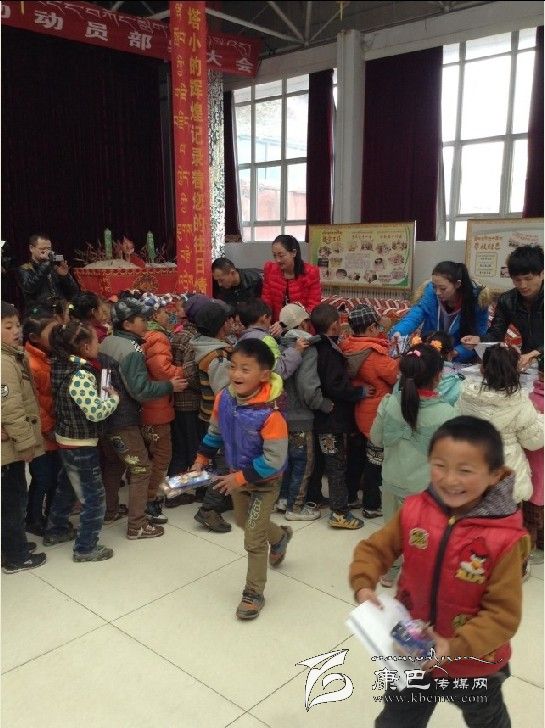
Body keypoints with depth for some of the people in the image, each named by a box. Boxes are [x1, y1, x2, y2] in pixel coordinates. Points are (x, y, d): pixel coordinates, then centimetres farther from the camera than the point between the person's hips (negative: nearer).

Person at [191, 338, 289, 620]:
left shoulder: (270, 414, -35)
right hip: (236, 474, 7)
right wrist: (202, 459, 1)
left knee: (253, 539, 0)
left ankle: (253, 593, 23)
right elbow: (215, 432, 4)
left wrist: (241, 478, -25)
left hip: (264, 481, -7)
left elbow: (274, 460, -30)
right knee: (244, 522, 28)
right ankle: (280, 536, 59)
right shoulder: (224, 398, -16)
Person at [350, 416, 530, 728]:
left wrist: (457, 647, -32)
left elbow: (504, 614, -23)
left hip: (475, 665, -2)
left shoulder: (504, 539, -28)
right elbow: (374, 549, -5)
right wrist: (363, 584, -22)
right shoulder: (414, 511, -17)